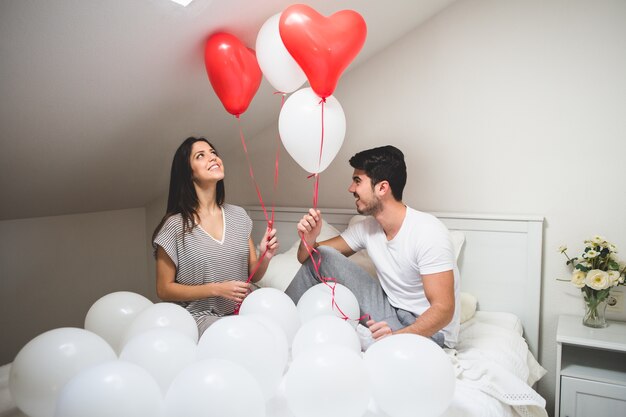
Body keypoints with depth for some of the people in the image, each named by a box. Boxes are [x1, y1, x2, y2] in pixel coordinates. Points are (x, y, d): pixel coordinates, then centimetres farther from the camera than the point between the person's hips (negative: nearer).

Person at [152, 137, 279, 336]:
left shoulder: (238, 215, 7)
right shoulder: (174, 225, -7)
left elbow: (253, 276, 11)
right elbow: (164, 289, -2)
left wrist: (265, 257, -11)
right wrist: (216, 289, -14)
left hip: (244, 310, 5)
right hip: (202, 317, -5)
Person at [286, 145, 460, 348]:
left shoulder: (428, 232, -23)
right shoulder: (367, 228, -2)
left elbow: (444, 309, -25)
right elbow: (308, 259, 4)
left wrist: (398, 336, -41)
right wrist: (309, 239, -20)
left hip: (427, 329, -6)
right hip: (390, 309, 6)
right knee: (321, 256, -6)